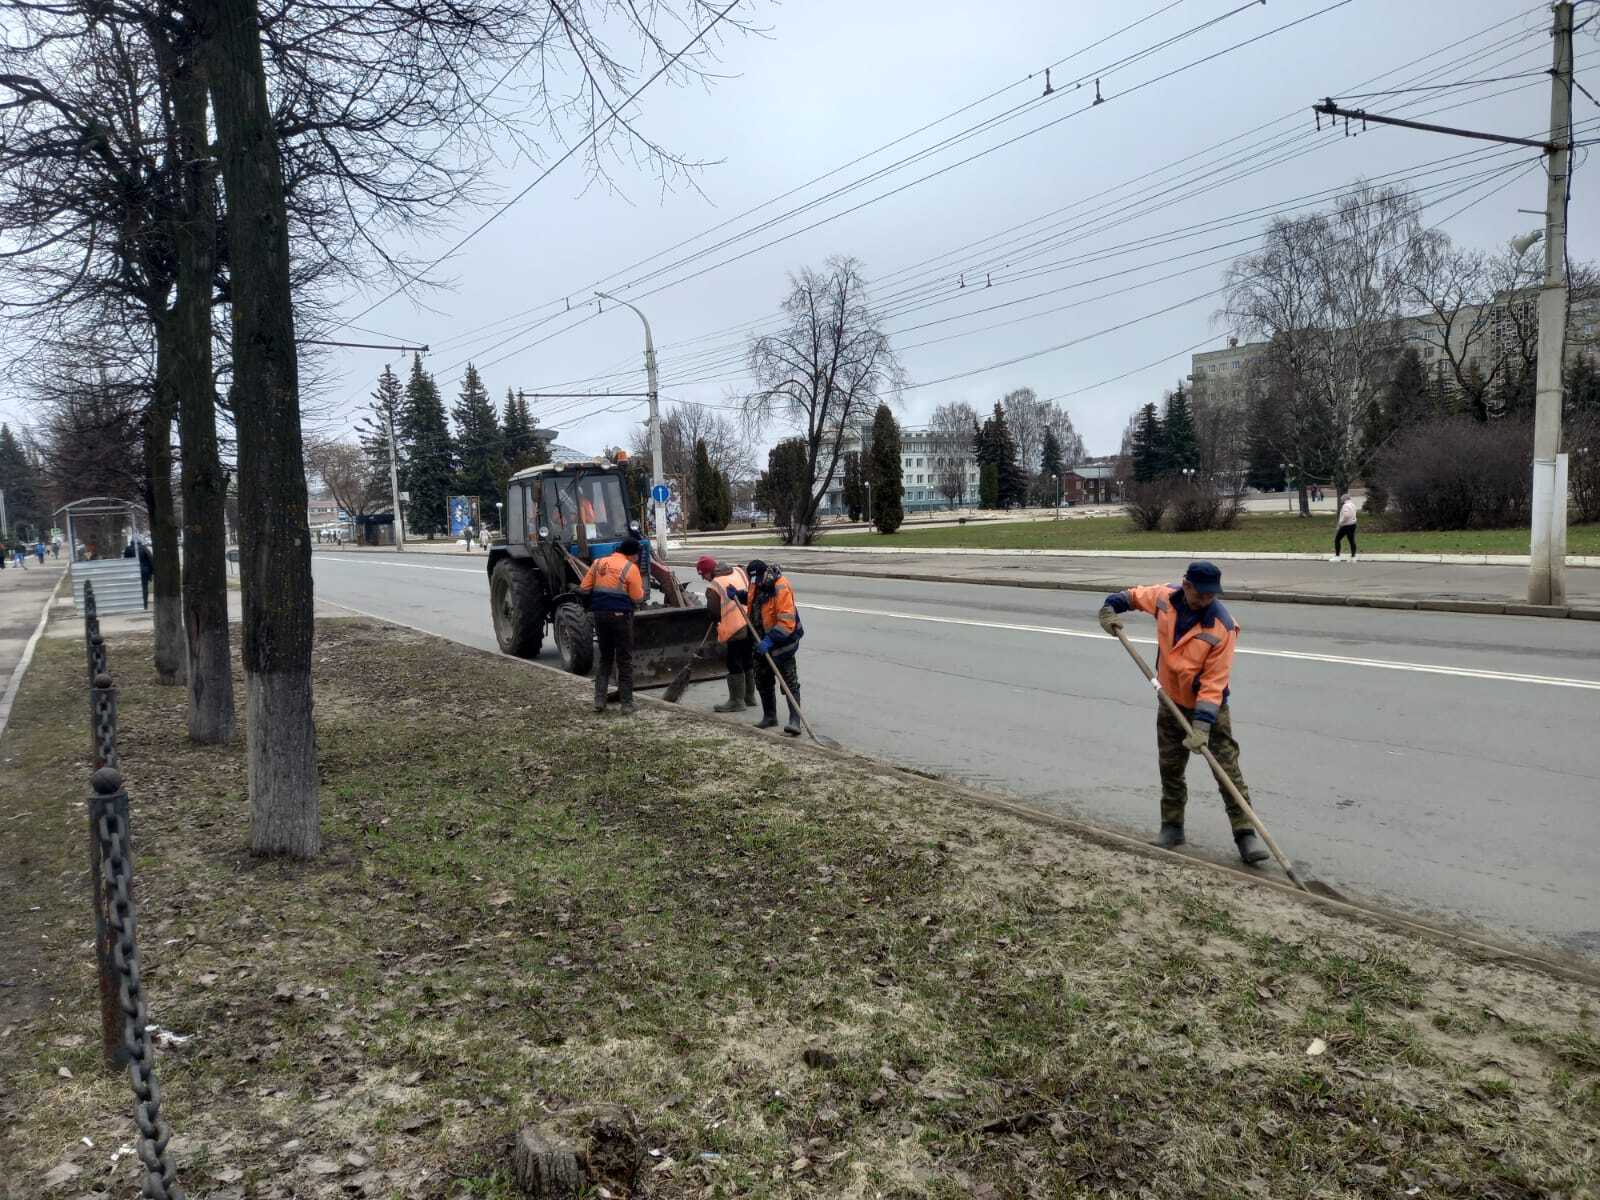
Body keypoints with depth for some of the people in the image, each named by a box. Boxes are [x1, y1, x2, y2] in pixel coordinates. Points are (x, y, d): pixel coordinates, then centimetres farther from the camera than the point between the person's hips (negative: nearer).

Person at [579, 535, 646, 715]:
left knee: (605, 658, 17)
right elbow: (638, 599, -8)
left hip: (600, 614, 5)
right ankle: (627, 703, 5)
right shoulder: (630, 568, -7)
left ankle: (599, 700, 9)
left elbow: (584, 589, 6)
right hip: (621, 615, -5)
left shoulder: (598, 563, 8)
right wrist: (641, 584, 10)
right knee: (625, 661, 4)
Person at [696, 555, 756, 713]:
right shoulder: (740, 571, 6)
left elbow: (714, 612, -3)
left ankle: (737, 701, 9)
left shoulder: (713, 588, -9)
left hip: (735, 629, -7)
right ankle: (749, 697, 28)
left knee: (735, 665, 4)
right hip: (753, 625, 7)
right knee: (749, 662, 18)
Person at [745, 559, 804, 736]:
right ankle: (769, 716, 28)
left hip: (782, 640, -9)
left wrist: (770, 640, -33)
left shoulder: (781, 589, -25)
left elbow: (786, 622, -29)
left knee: (789, 681, -10)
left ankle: (795, 721, -14)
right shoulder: (756, 584, 2)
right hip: (762, 639, 9)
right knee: (763, 680, 15)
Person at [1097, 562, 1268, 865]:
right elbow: (1135, 595, 13)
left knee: (1228, 770, -5)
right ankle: (1172, 826, 26)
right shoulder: (1165, 596, -12)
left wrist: (1202, 725, -30)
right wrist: (1111, 607, -5)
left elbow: (1214, 681, -27)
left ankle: (1245, 834, 1)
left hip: (1210, 707, -4)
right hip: (1171, 703, 4)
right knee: (1170, 769, 12)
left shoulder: (1222, 627, -25)